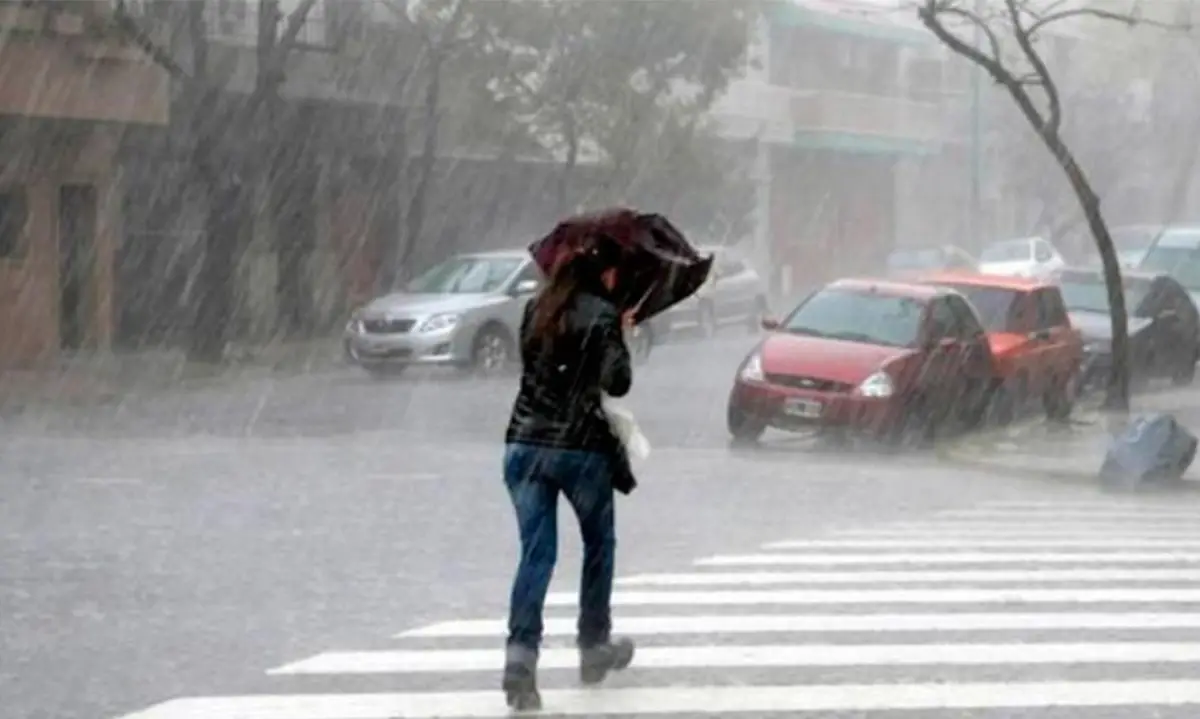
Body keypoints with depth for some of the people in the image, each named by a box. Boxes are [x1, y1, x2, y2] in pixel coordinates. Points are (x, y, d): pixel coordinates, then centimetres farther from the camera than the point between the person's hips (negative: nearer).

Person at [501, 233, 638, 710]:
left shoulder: (537, 309, 10)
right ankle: (594, 647, 27)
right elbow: (617, 382, -15)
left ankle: (521, 653, -17)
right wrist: (620, 338, 3)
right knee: (598, 545, 18)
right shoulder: (602, 314, -7)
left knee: (535, 552, 0)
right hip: (583, 447, -4)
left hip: (525, 444, 4)